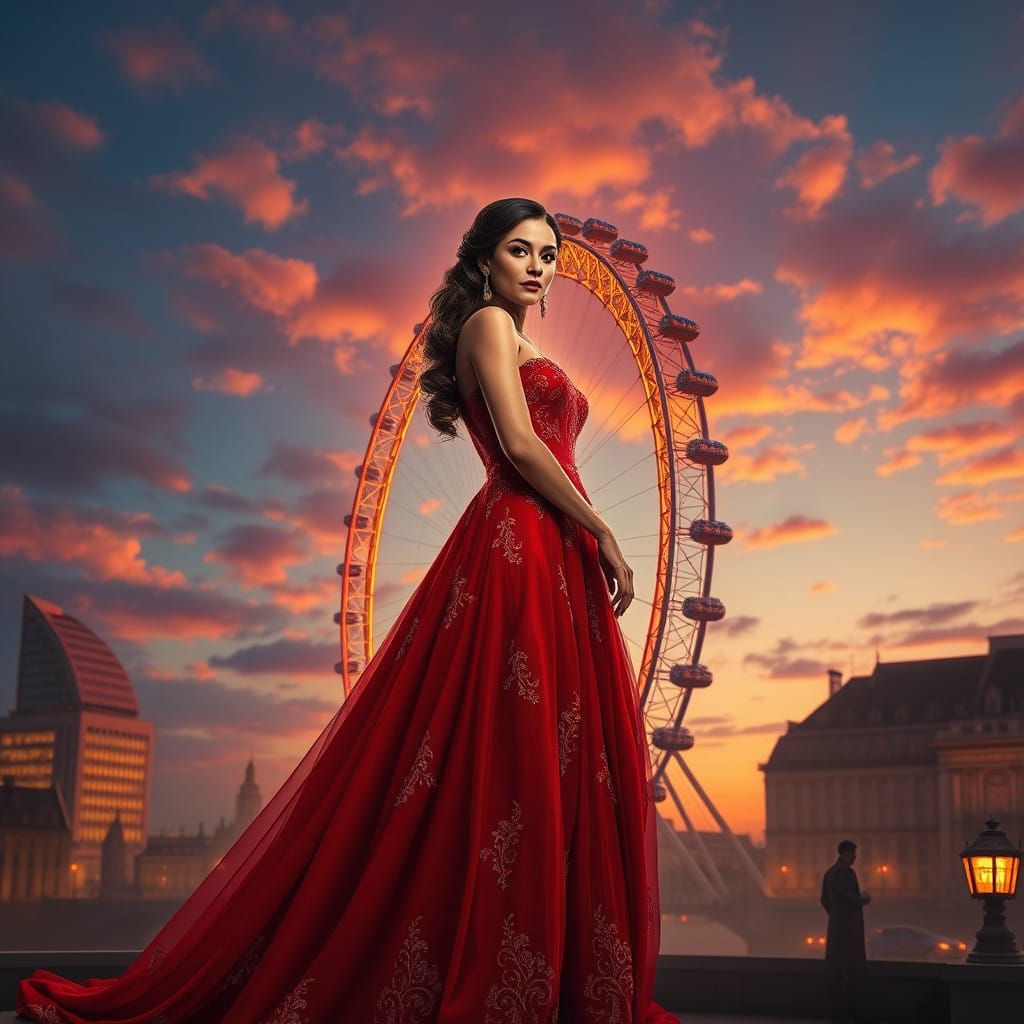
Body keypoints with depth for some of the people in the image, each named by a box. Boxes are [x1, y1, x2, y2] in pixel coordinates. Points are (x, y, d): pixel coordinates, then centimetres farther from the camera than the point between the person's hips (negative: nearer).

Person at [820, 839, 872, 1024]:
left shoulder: (829, 872, 15)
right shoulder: (846, 871, -13)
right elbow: (845, 894, -23)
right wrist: (863, 900, -6)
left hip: (835, 926, 9)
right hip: (850, 927, -9)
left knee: (836, 969, 7)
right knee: (853, 969, -6)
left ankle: (836, 1009, 8)